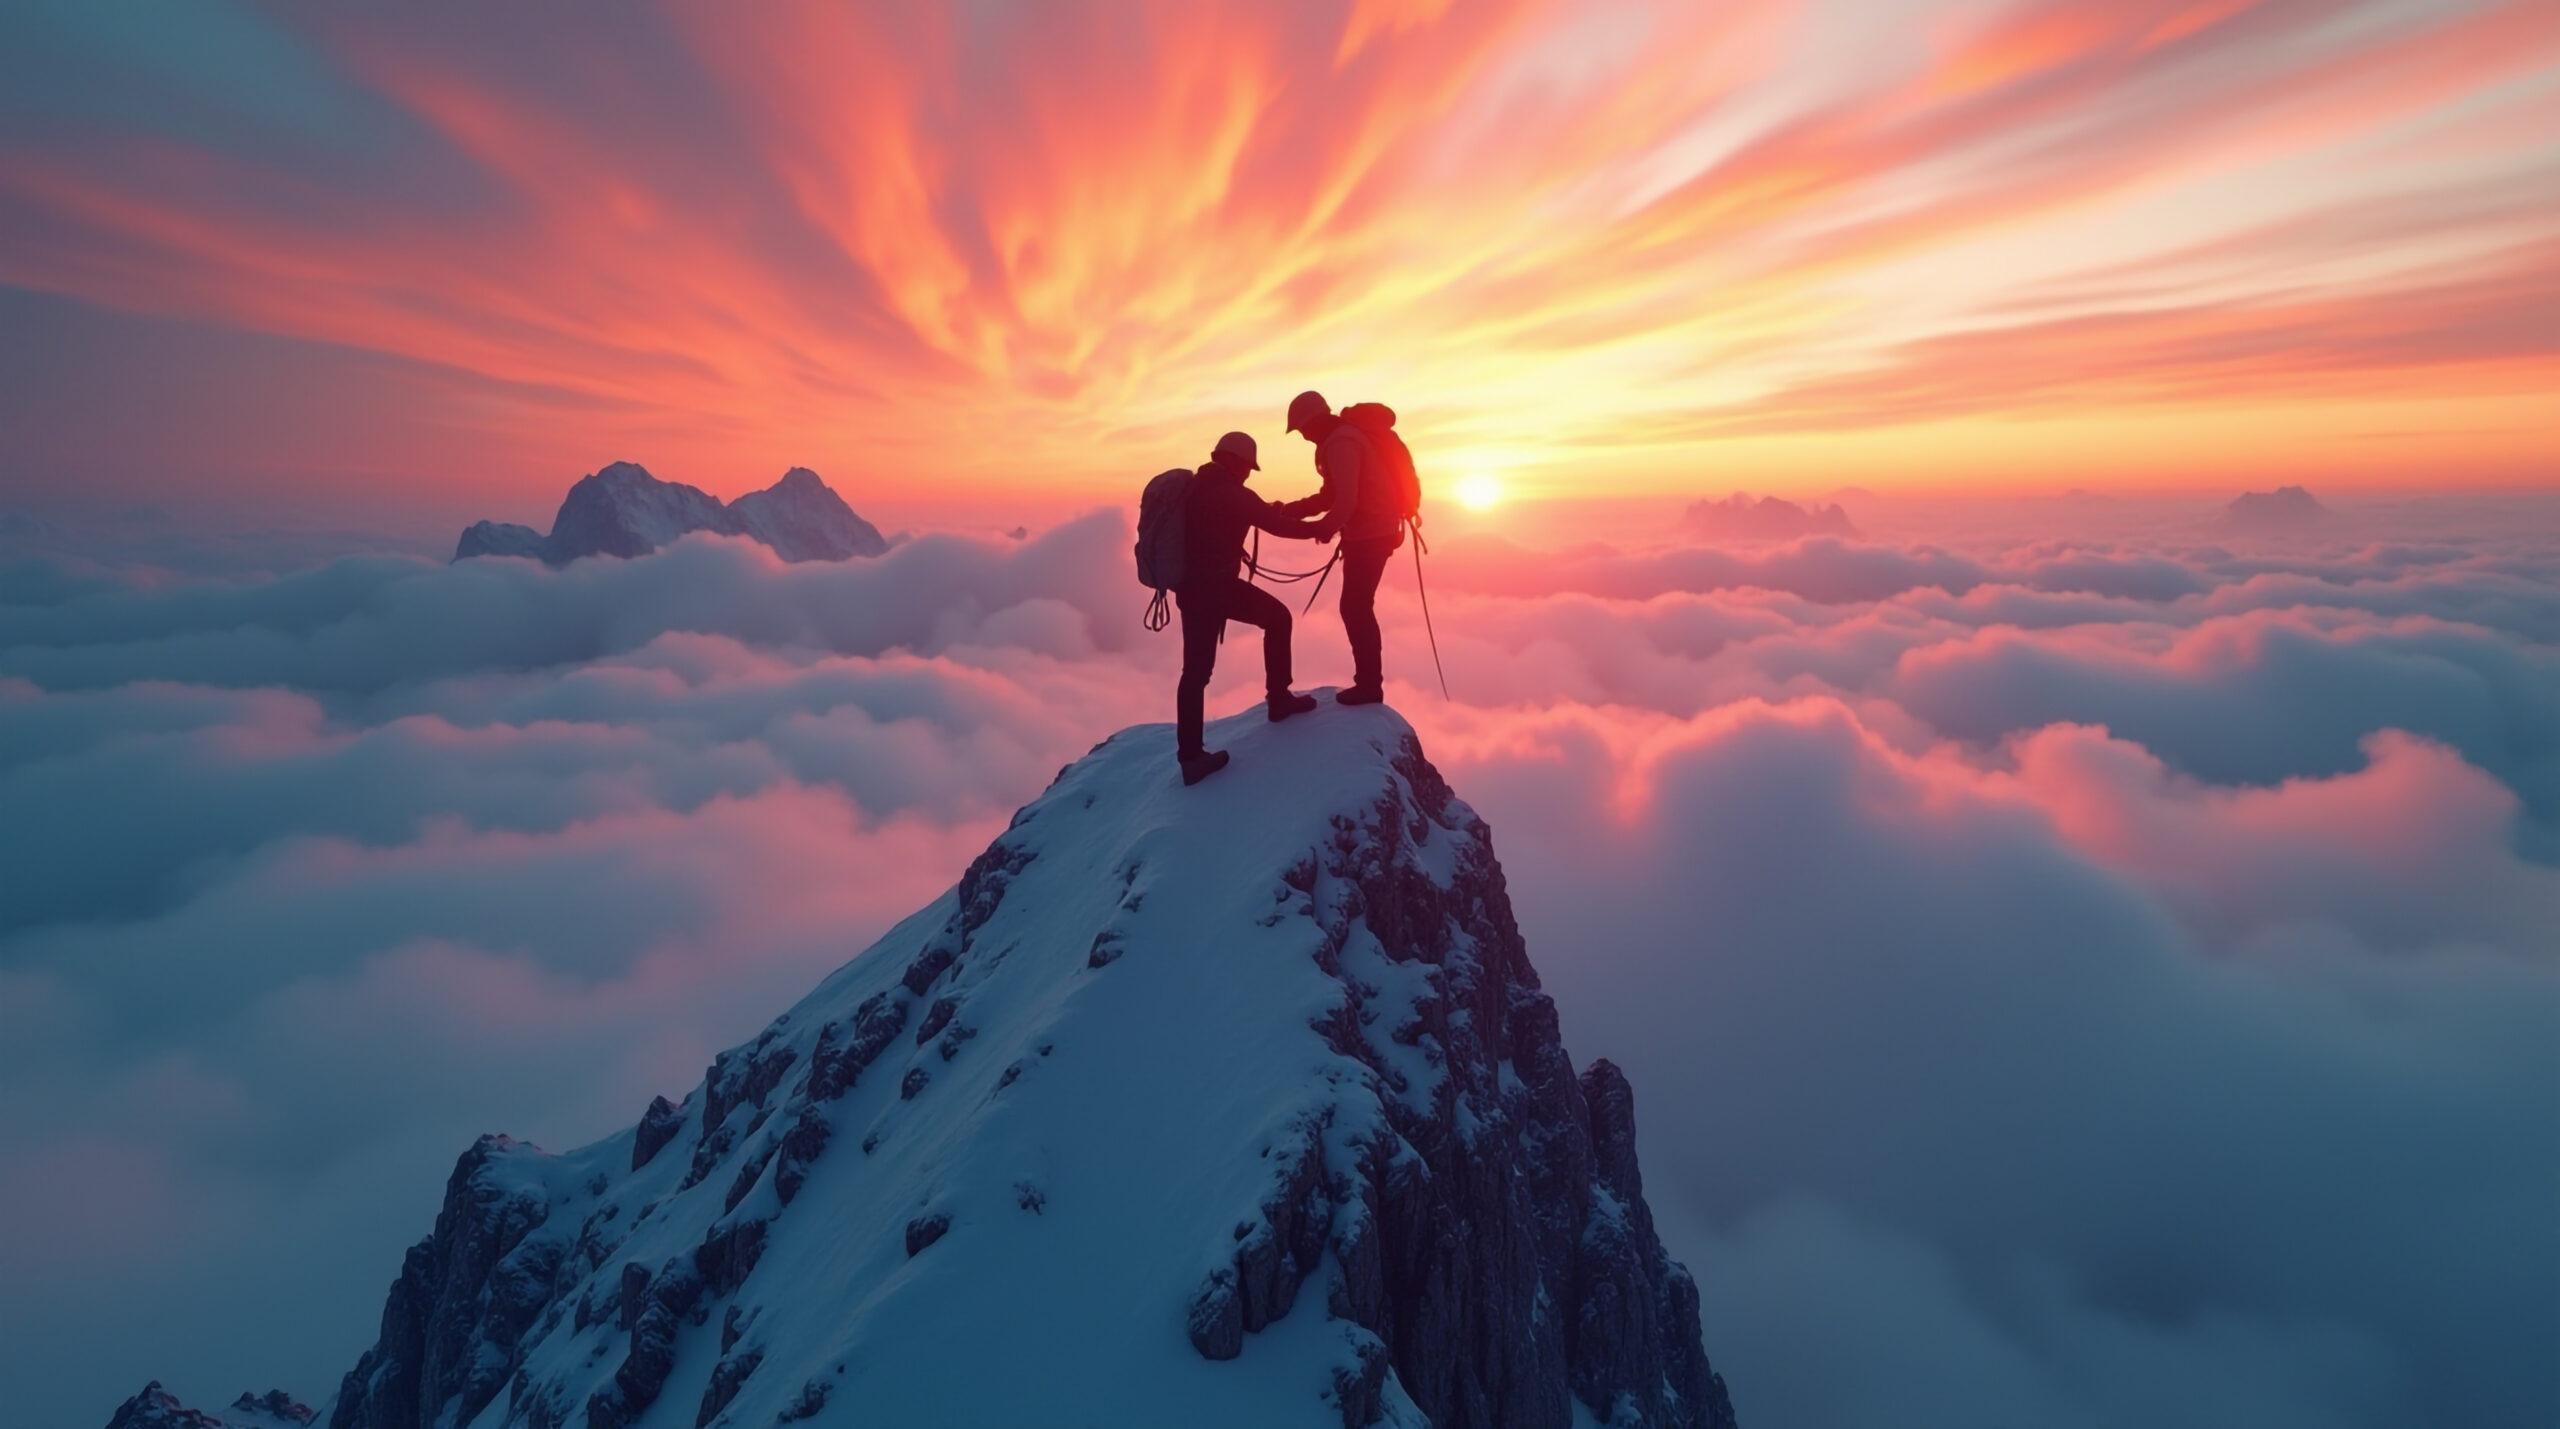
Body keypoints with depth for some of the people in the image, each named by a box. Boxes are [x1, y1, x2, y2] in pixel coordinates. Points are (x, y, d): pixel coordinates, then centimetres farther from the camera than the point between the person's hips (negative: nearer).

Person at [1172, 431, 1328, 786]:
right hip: (1218, 584, -8)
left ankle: (1190, 756, 7)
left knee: (1196, 669, 7)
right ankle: (1278, 698, 21)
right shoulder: (1232, 494, -12)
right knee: (1277, 618, 15)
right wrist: (1317, 528, 5)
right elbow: (1277, 525, -12)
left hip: (1190, 586, 8)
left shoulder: (1195, 488, 13)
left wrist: (1269, 512, 28)